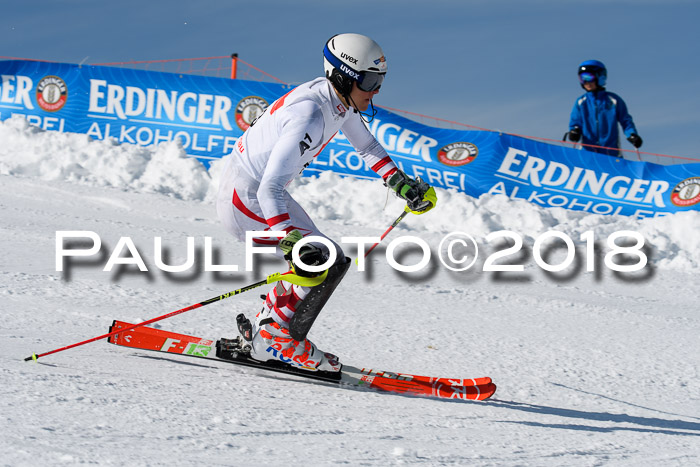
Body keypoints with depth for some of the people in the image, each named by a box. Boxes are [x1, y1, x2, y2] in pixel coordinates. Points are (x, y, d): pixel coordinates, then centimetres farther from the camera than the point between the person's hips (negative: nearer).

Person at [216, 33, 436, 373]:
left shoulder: (339, 99, -2)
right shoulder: (310, 118, -31)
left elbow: (366, 144, 19)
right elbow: (270, 189, -37)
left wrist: (400, 183, 9)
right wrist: (292, 244, -46)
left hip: (265, 193, 10)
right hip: (245, 198, -10)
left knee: (319, 262, 15)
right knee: (328, 262, -12)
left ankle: (264, 330, 21)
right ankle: (276, 340, 0)